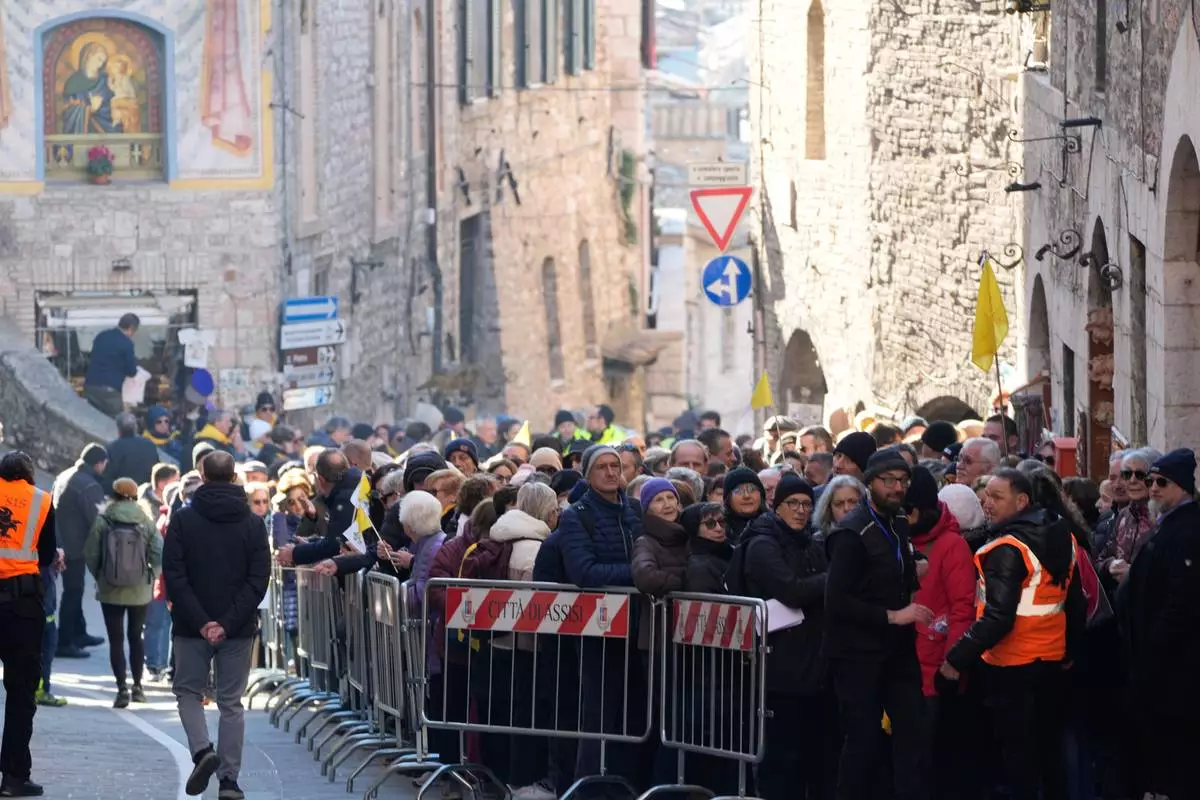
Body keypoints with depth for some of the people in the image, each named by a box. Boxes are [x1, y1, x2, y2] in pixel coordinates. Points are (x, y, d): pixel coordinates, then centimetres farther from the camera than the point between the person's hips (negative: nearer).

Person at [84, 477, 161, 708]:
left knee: (116, 639, 2)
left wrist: (99, 576, 8)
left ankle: (122, 688, -7)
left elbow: (91, 554, -8)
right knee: (136, 636, 16)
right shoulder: (146, 523, -3)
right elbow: (159, 554, -9)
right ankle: (137, 686, 21)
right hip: (140, 591, 2)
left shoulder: (103, 521, -7)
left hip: (111, 591, -2)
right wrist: (148, 576, 7)